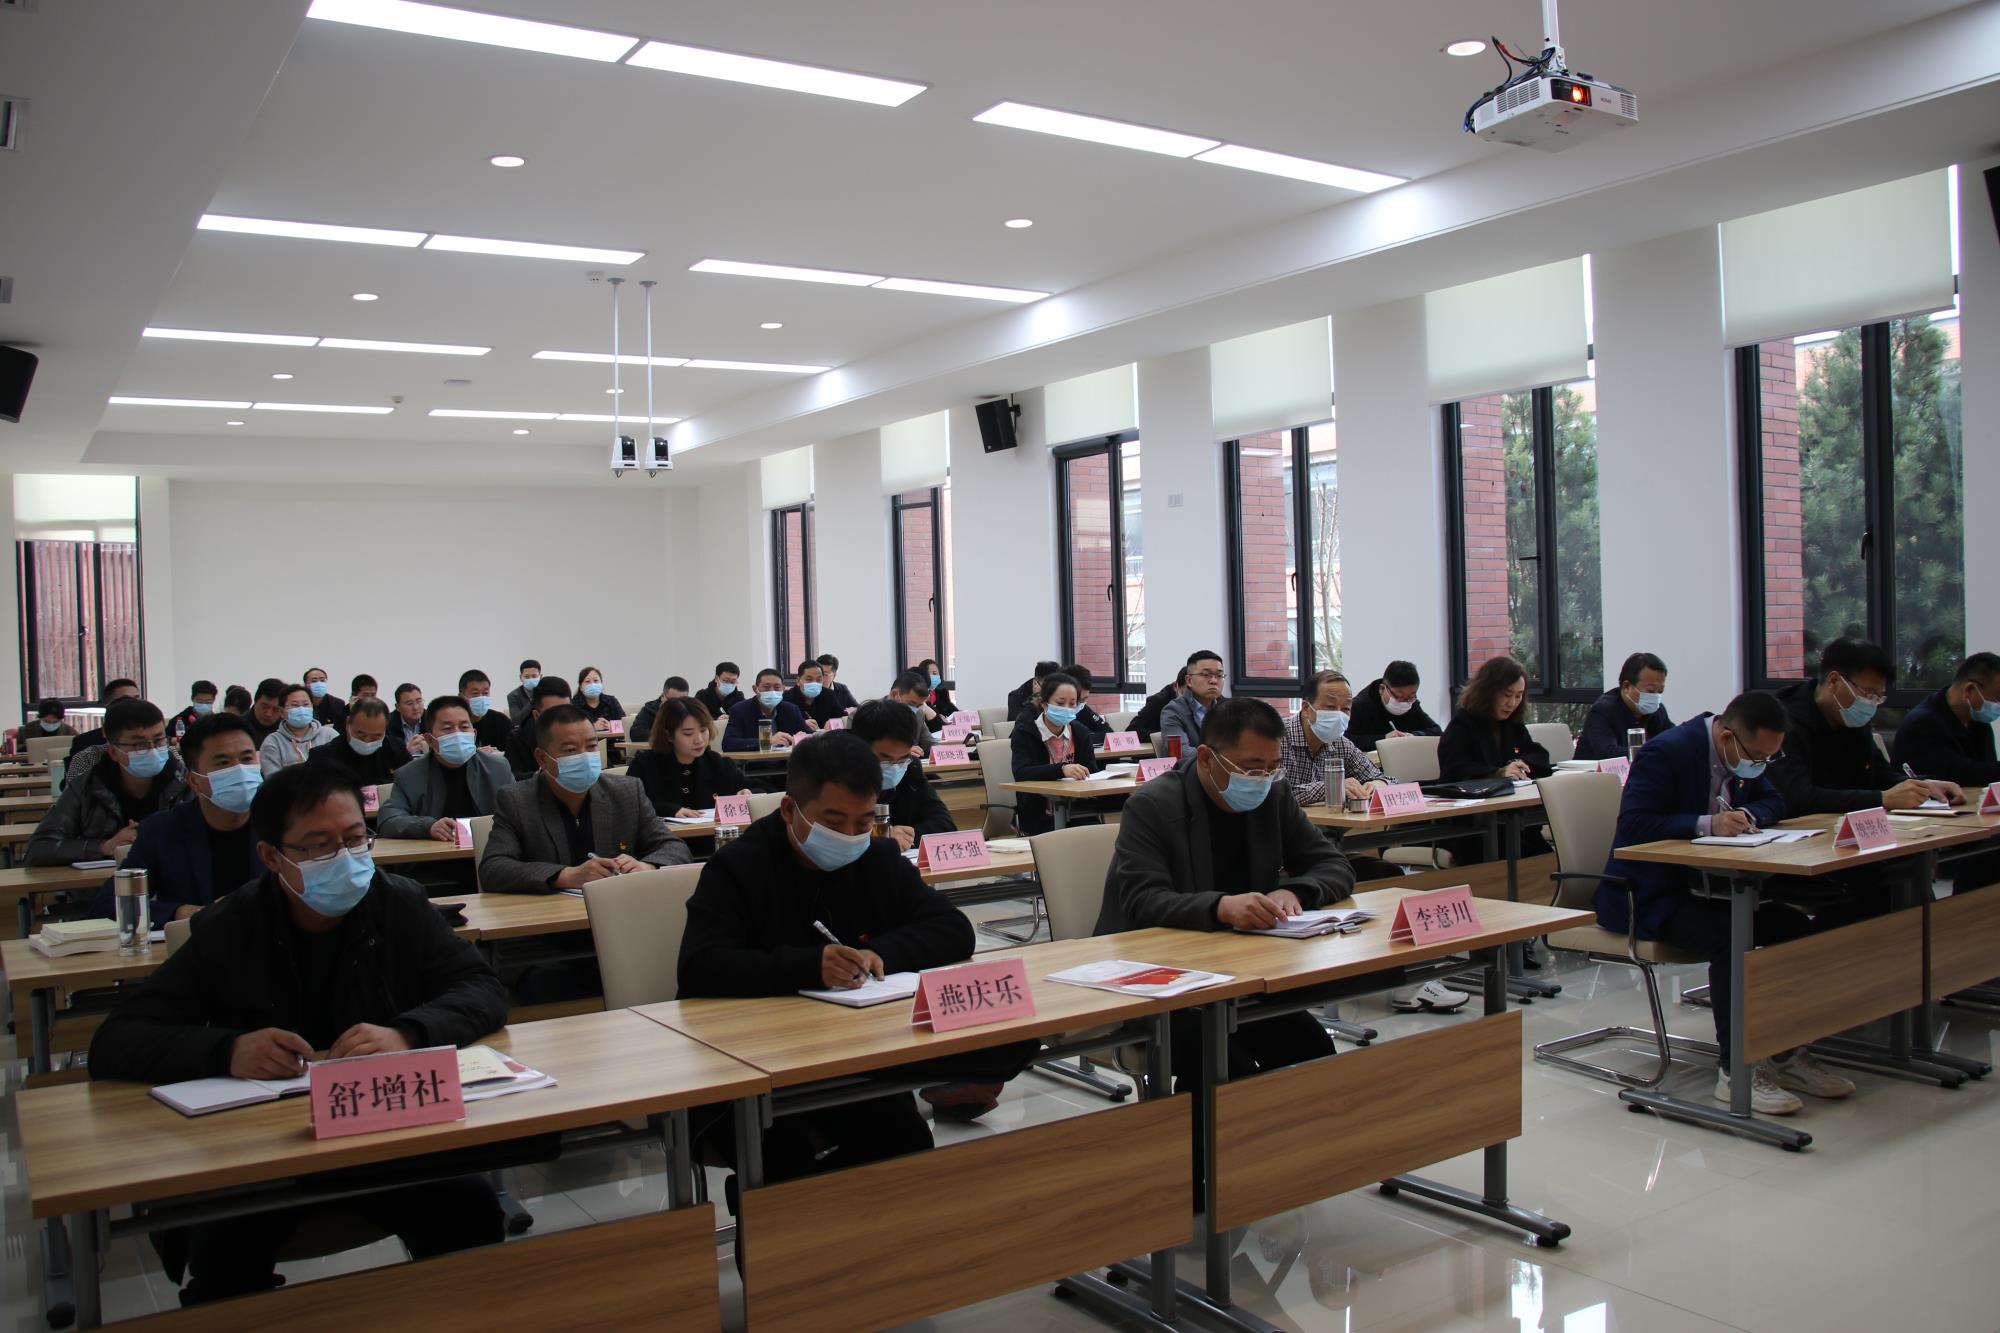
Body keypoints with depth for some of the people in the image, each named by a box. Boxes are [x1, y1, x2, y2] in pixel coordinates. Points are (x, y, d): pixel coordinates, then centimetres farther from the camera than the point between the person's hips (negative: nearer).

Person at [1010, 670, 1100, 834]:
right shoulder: (1024, 733, -2)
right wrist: (1061, 770, -33)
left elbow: (1092, 773, 2)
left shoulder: (1080, 734, 11)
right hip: (1038, 816, -4)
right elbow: (1021, 774, -19)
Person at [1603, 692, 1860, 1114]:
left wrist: (1749, 815, -8)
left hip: (1705, 886, 8)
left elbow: (1774, 800, 15)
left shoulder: (1746, 754, 5)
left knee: (1795, 927, -10)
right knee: (1729, 938, -32)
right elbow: (1632, 826, -27)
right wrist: (1706, 824, -32)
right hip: (1650, 896, -8)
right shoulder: (1666, 753, -21)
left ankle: (1789, 1055, 2)